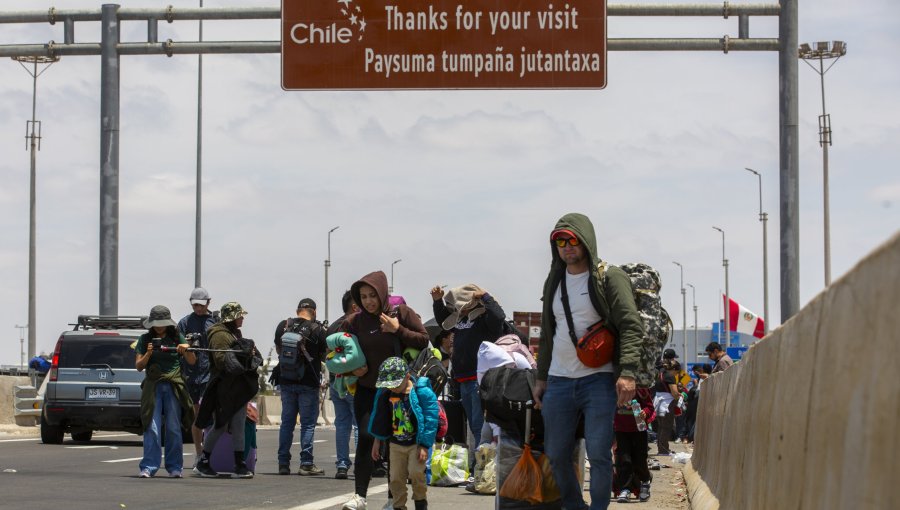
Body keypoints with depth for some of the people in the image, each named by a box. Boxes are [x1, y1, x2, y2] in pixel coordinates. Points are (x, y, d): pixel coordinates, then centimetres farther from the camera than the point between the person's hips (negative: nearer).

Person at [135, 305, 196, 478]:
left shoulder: (177, 338, 7)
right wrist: (148, 354, -13)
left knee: (174, 428, 0)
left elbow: (192, 361, 4)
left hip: (174, 386, 0)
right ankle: (149, 467, -7)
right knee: (152, 428, -7)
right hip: (153, 386, 0)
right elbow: (138, 366, 4)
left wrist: (185, 350, -16)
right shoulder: (145, 339, 7)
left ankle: (175, 467, 6)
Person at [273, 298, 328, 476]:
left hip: (286, 381, 4)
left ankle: (283, 463, 10)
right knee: (308, 423, 1)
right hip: (308, 382, -4)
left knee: (287, 422, 10)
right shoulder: (317, 329, -9)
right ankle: (306, 463, -3)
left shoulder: (282, 326, 2)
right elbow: (324, 356, -1)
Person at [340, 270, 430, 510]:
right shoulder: (354, 322, -1)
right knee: (366, 436, -12)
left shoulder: (401, 313, -6)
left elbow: (424, 340, -8)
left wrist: (398, 330, -19)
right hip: (366, 389, 1)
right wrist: (352, 369, -8)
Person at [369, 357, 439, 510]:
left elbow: (430, 420, -14)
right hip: (396, 444, 5)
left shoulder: (423, 392, -17)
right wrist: (377, 441, 14)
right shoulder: (385, 394, -1)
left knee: (415, 472, -18)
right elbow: (380, 418, 12)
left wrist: (424, 446, -15)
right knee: (396, 478, 2)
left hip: (416, 443, -5)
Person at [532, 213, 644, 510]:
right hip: (558, 382, 6)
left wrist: (627, 372, -21)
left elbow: (631, 326, -10)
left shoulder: (609, 278, -3)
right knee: (556, 455, 7)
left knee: (598, 454, -10)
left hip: (599, 380, -6)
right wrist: (541, 378, 19)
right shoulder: (554, 282, 15)